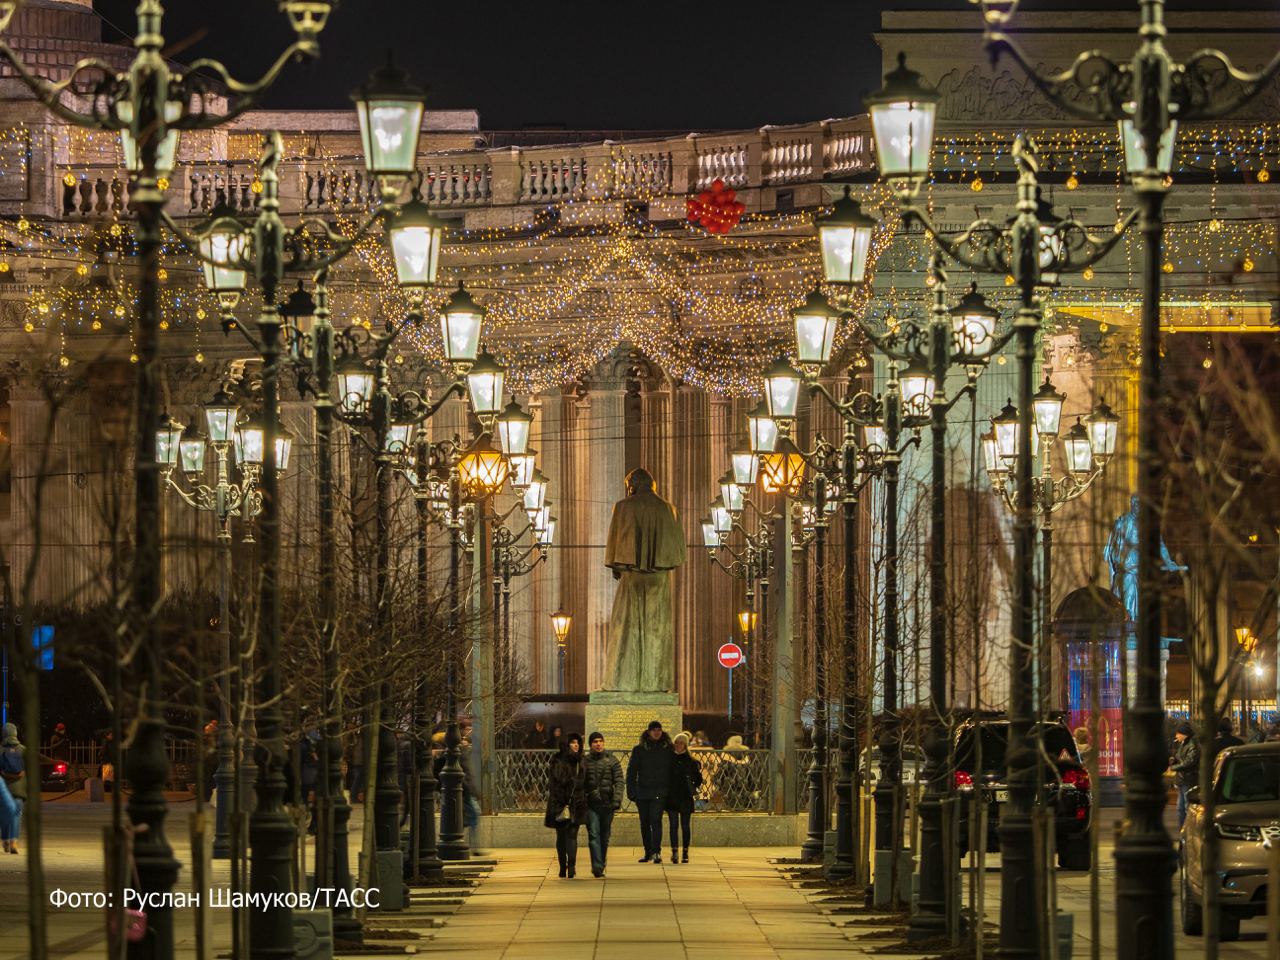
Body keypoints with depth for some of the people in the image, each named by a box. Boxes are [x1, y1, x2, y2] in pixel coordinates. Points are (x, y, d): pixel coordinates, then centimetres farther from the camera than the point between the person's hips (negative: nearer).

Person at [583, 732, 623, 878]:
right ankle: (597, 867, -20)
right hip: (591, 804, -1)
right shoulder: (584, 761, 3)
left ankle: (600, 866, 21)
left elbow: (619, 782, -1)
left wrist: (617, 800, -12)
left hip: (607, 804, 1)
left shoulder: (612, 760, 3)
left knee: (605, 837, 9)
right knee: (594, 835, -13)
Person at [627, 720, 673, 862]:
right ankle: (648, 852, 18)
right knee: (644, 823, 8)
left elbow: (673, 771, 8)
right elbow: (631, 771, 6)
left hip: (660, 792, -3)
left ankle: (656, 851, -21)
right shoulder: (639, 749, 5)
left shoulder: (668, 749, 4)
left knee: (656, 820, -17)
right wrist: (631, 792, -1)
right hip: (643, 791, 3)